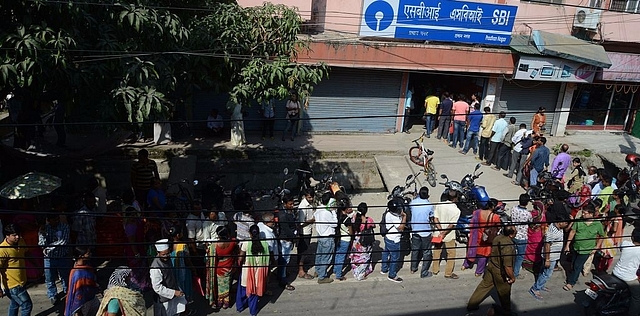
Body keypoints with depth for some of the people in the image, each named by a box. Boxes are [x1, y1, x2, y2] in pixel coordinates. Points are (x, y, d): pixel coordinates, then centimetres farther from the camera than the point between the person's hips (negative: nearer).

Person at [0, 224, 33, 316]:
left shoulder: (20, 242, -3)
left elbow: (26, 253, 19)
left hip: (22, 282, 8)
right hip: (13, 285, -8)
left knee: (14, 305, 24)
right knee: (27, 306, -2)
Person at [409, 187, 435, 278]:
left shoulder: (413, 202, -9)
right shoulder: (429, 205, -16)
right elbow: (432, 219, -4)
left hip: (415, 230, 4)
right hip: (426, 232, -4)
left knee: (415, 250, 20)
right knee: (426, 253, 9)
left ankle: (413, 268, 33)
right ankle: (424, 272, 14)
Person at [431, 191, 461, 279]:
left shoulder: (439, 205, -7)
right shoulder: (456, 210, -17)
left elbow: (435, 219, -10)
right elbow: (452, 225, -20)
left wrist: (441, 231, -12)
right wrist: (444, 234, -16)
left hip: (438, 234, 4)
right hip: (449, 236, -4)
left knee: (437, 252, 19)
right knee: (451, 254, 12)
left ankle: (435, 270, 31)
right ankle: (448, 273, 18)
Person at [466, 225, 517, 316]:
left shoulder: (497, 238, -8)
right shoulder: (508, 246, -32)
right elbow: (507, 266, -28)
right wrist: (512, 277, -12)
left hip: (491, 265, 7)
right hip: (500, 272, -7)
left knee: (484, 285, 20)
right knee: (504, 292, 16)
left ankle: (472, 305, 30)